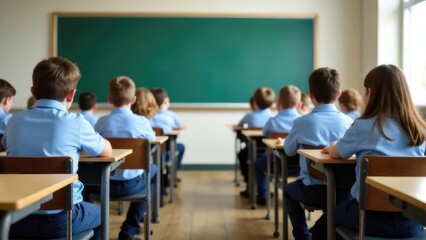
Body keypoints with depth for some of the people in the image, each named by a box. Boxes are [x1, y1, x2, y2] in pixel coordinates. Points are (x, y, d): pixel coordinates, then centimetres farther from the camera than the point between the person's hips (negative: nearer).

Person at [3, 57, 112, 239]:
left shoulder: (15, 121, 1)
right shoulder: (76, 123, -10)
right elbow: (107, 151, 6)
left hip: (17, 218, 4)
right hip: (60, 219, -3)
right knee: (97, 214, 28)